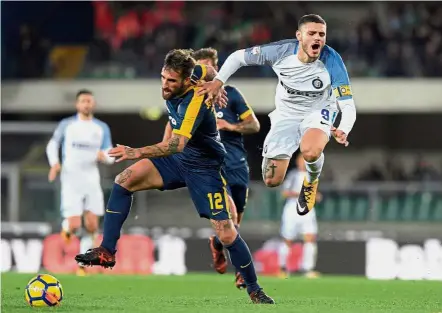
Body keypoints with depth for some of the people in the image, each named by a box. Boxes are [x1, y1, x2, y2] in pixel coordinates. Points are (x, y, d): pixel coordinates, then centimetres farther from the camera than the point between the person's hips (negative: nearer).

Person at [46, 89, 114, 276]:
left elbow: (110, 156, 9)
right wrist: (54, 163, -5)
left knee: (92, 226, -4)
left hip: (91, 179, 3)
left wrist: (104, 156, -16)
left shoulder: (102, 128, 8)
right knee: (74, 226, -14)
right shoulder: (66, 125, 3)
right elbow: (52, 145, 14)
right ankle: (66, 225, 23)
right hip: (71, 178, -3)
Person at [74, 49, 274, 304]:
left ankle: (255, 290, 10)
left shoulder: (196, 101, -32)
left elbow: (177, 144, -43)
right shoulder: (173, 92, -9)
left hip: (204, 168, -7)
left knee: (227, 235, -11)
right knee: (125, 180, -13)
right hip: (176, 160, 7)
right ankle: (107, 252, -12)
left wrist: (138, 153, -54)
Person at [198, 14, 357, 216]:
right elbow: (238, 57, -8)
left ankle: (312, 181, 0)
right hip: (286, 114, 2)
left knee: (310, 151, -37)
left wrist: (343, 131, -46)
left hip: (318, 112, -2)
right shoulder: (281, 52, -24)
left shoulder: (332, 62, -28)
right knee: (272, 181, -1)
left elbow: (348, 107, -26)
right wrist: (218, 82, -20)